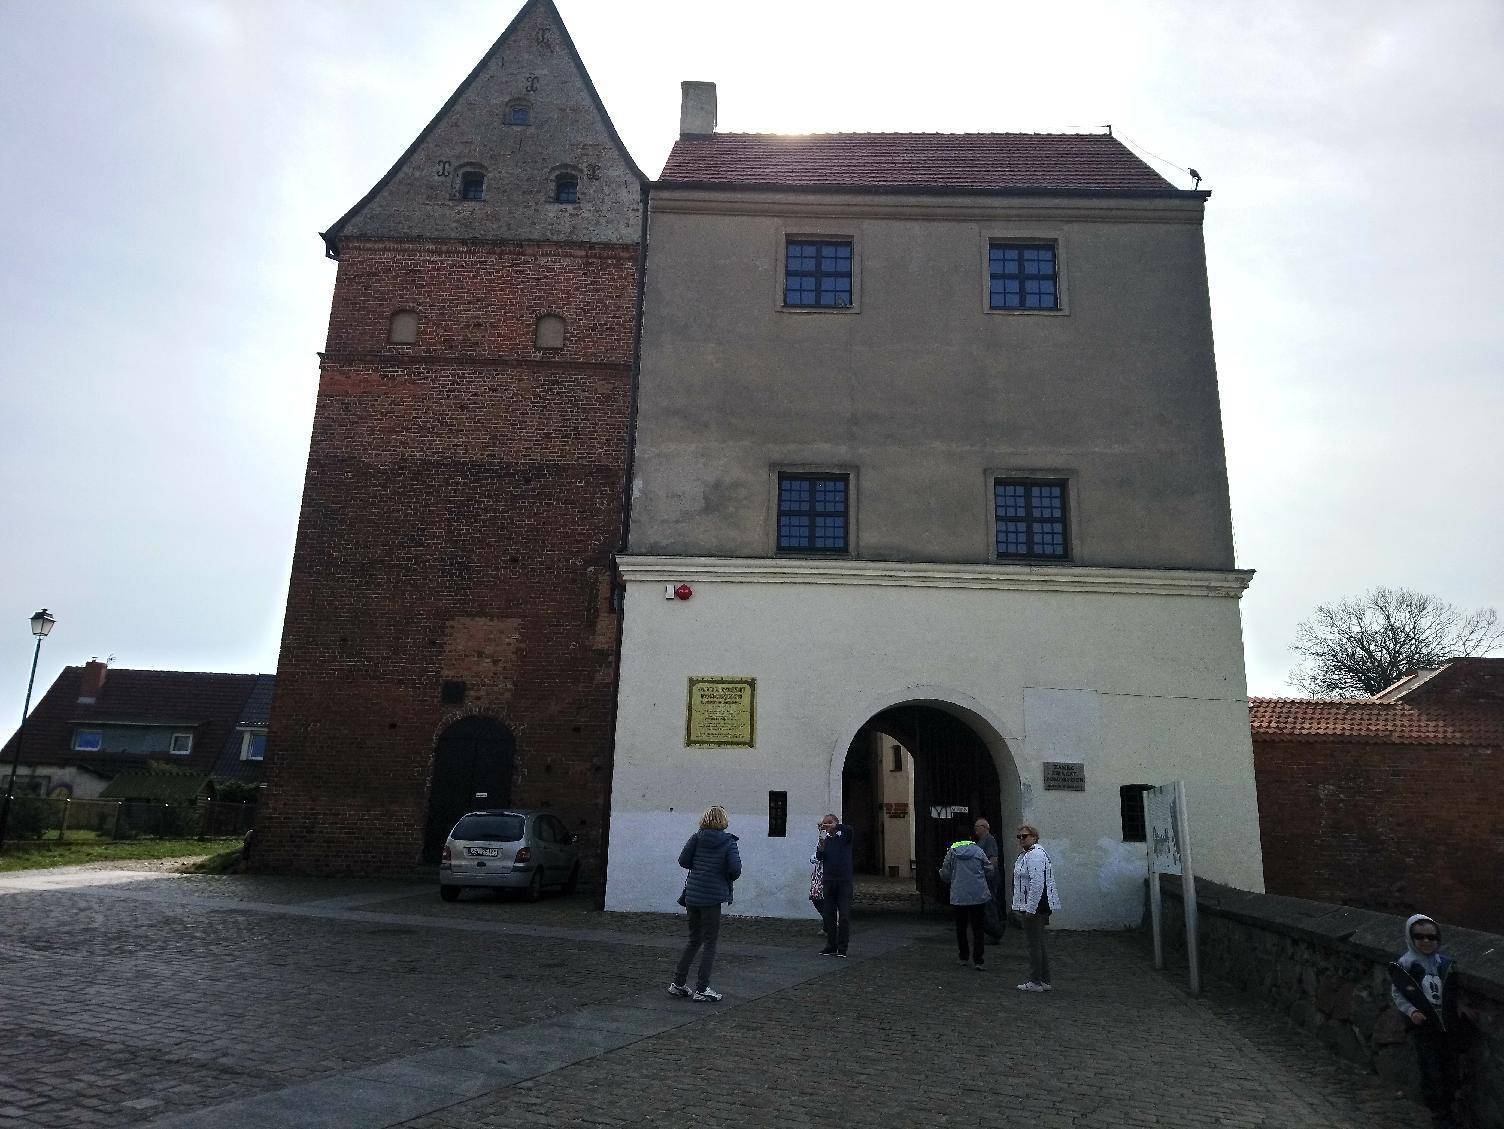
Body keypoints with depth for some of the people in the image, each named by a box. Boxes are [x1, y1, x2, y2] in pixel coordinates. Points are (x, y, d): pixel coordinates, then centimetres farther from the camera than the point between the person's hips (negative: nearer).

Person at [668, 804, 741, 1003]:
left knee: (694, 940, 18)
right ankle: (701, 990, 6)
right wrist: (728, 878, 4)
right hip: (712, 897, -4)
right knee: (710, 943, 6)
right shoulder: (728, 842, -7)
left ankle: (678, 983, 21)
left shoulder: (697, 837, 2)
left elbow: (683, 860, -2)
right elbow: (735, 868, -17)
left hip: (692, 895, 5)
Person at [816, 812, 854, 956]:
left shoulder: (844, 837, 2)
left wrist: (832, 826, -30)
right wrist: (822, 844, -19)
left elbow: (848, 830, -22)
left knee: (844, 915, -5)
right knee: (829, 915, 4)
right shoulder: (825, 839, 11)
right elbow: (819, 857, -2)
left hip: (844, 881, -3)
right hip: (829, 881, 3)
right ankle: (831, 946, 11)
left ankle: (842, 948, 0)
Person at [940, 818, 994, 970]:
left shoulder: (951, 852, -5)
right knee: (977, 929, 5)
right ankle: (978, 960, 1)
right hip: (978, 896, 0)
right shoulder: (977, 850, -5)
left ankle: (964, 957, 24)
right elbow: (989, 868, 3)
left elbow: (945, 875, 0)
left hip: (959, 897, 0)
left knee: (961, 928, 15)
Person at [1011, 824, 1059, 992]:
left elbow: (1037, 884, -25)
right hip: (1033, 907, 11)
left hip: (1035, 907, -11)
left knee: (1034, 944, -3)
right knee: (1039, 944, 16)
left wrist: (1030, 909, -24)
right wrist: (1024, 908, 26)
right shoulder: (1026, 854, 16)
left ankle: (1035, 982, 4)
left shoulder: (1035, 855, -18)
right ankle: (1045, 981, 23)